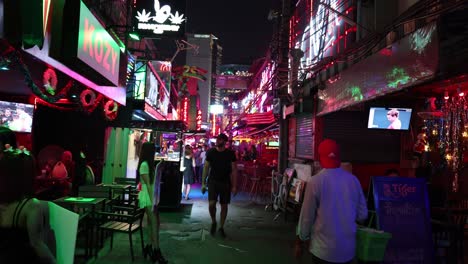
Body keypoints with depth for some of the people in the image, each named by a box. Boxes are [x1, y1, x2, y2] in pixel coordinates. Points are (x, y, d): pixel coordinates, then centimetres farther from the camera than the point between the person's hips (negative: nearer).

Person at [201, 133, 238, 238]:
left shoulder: (230, 154, -3)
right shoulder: (210, 152, -1)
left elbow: (234, 170, -1)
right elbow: (206, 168, 4)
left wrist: (234, 186, -6)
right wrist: (203, 183, 0)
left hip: (225, 182, 0)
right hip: (213, 181, 0)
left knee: (224, 205, 5)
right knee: (211, 204, -14)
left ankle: (221, 227, 22)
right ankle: (213, 222, 14)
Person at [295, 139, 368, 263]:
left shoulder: (315, 181, -14)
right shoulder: (353, 180, -3)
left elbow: (307, 216, -8)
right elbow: (362, 215, 4)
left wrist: (299, 241, 5)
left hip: (324, 248, -4)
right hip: (348, 247, 4)